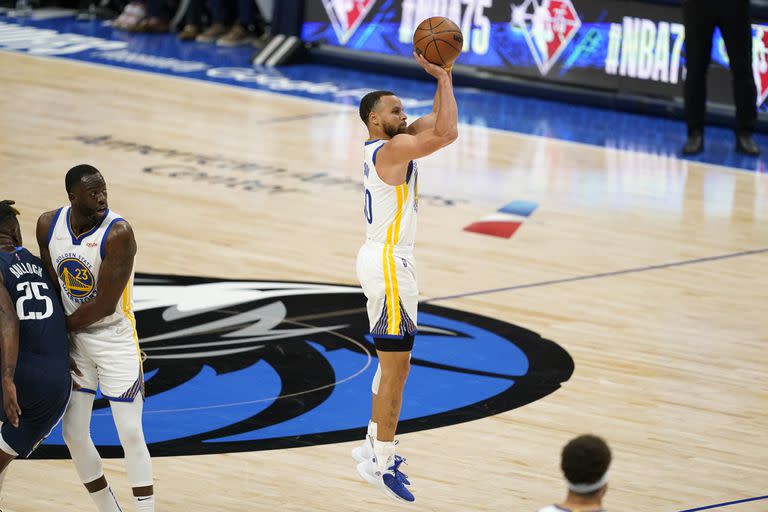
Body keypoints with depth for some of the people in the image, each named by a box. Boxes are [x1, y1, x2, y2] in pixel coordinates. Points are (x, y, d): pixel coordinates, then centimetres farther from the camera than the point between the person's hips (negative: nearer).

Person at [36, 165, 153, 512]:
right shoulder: (48, 225, -7)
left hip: (115, 337, -5)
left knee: (131, 435, -6)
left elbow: (104, 304, -22)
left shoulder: (118, 233, -23)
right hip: (74, 338, 5)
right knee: (73, 433, 6)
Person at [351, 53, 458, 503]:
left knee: (394, 360, 21)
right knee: (396, 366, -7)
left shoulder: (389, 144, 11)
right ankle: (381, 463, -4)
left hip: (387, 259, 11)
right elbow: (447, 132, -27)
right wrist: (444, 78, -18)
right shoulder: (393, 149, -18)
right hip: (389, 264, -11)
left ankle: (374, 445, 30)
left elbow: (438, 121, 19)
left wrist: (444, 77, 6)